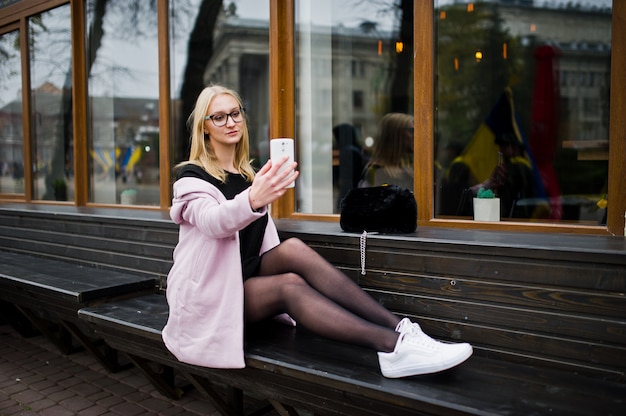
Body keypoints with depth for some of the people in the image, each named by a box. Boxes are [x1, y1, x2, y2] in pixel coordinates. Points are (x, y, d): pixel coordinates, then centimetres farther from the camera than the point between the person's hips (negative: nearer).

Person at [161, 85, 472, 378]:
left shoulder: (247, 174, 14)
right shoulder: (192, 176, -7)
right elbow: (212, 221, -31)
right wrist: (253, 200, -51)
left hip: (247, 277, 5)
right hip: (207, 295, -5)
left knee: (293, 249, -25)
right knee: (291, 285, -31)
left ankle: (400, 329, -33)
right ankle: (392, 344, -41)